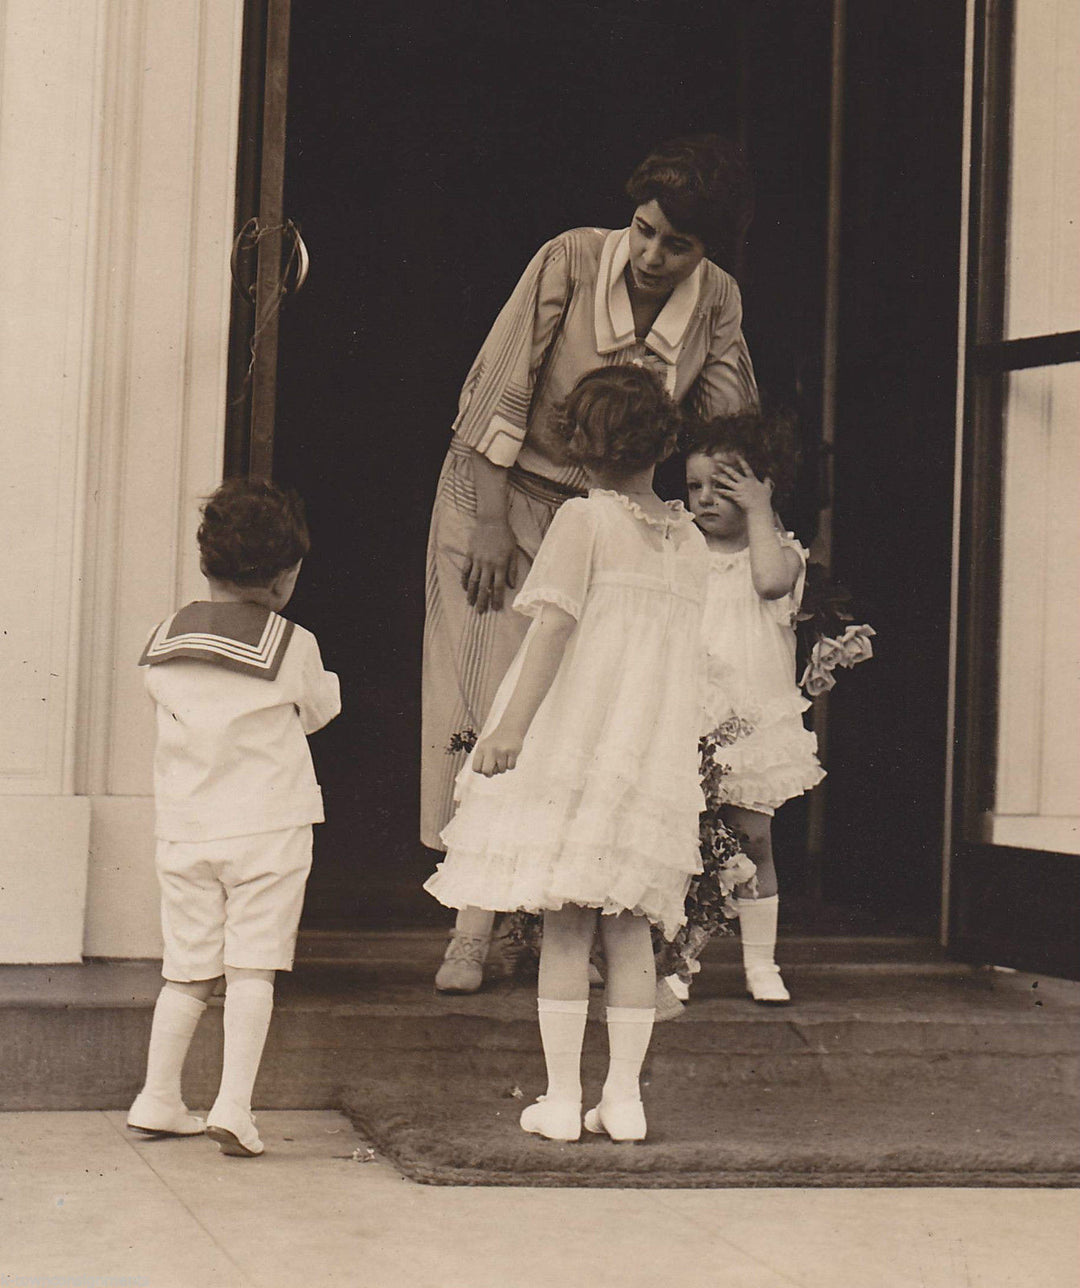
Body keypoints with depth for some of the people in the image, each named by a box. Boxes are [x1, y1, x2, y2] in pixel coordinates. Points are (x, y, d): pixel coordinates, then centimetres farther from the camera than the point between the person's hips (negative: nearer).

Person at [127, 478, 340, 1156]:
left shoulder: (163, 643, 4)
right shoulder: (292, 646, -7)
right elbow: (319, 710, 8)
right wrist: (326, 683, 27)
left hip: (183, 828, 4)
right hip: (268, 826, -4)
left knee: (188, 971, 13)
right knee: (253, 967, -1)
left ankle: (159, 1099, 18)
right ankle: (235, 1106, -9)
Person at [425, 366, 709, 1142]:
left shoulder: (585, 521, -5)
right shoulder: (691, 541, 10)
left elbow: (555, 623, -15)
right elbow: (683, 654, 14)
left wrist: (512, 726, -19)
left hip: (576, 748, -4)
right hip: (657, 757, 4)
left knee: (565, 924, 0)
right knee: (630, 927, 9)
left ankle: (562, 1097, 1)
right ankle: (624, 1096, 8)